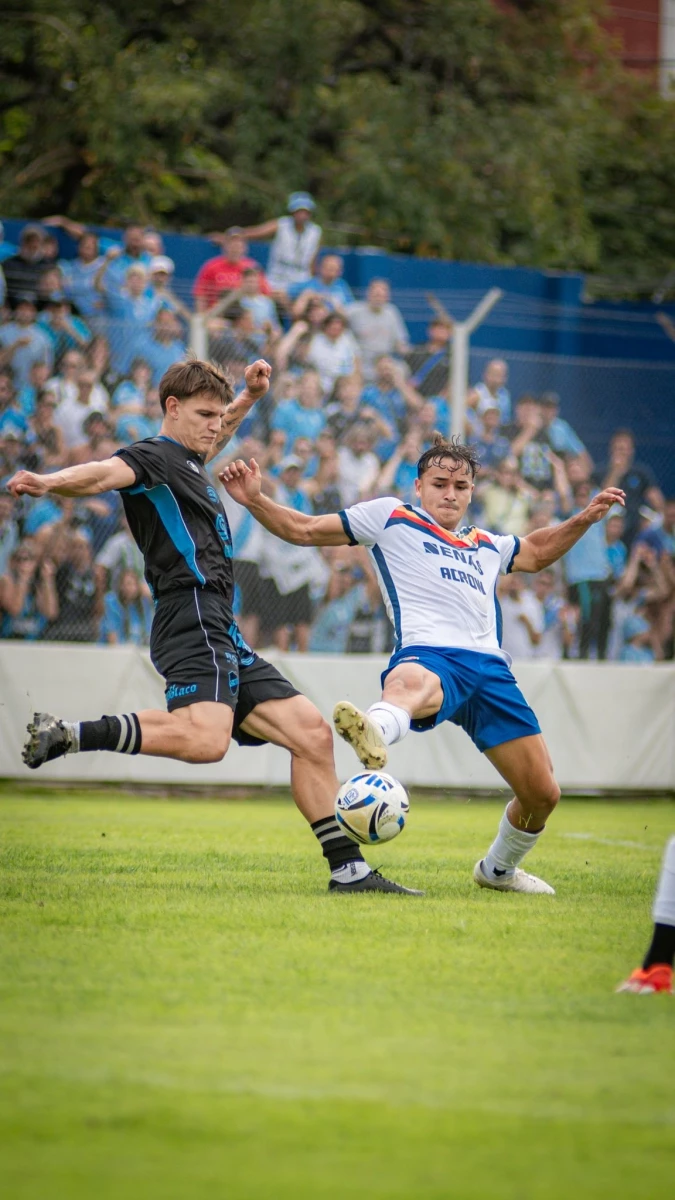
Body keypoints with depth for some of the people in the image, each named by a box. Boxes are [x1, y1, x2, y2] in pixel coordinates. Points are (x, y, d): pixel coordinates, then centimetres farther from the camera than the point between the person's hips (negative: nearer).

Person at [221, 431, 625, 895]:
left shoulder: (487, 546, 34)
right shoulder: (390, 517, 20)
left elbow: (536, 552, 55)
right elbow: (302, 529, 19)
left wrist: (585, 519, 43)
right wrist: (255, 500, 6)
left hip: (491, 668, 6)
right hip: (429, 655, -6)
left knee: (542, 793, 4)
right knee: (410, 683, -46)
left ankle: (499, 869, 32)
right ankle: (374, 731, -83)